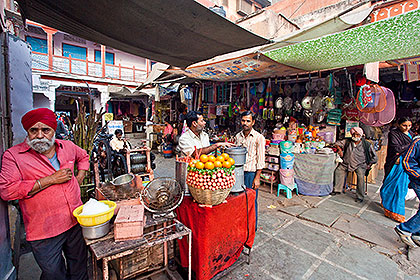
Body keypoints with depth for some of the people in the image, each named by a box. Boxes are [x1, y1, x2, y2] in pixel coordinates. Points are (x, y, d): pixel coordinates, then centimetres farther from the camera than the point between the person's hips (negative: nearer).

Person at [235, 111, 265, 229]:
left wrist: (257, 178, -12)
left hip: (251, 173, -4)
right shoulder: (237, 136, 8)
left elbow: (261, 161, -9)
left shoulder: (259, 138, -8)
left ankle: (252, 227, 25)